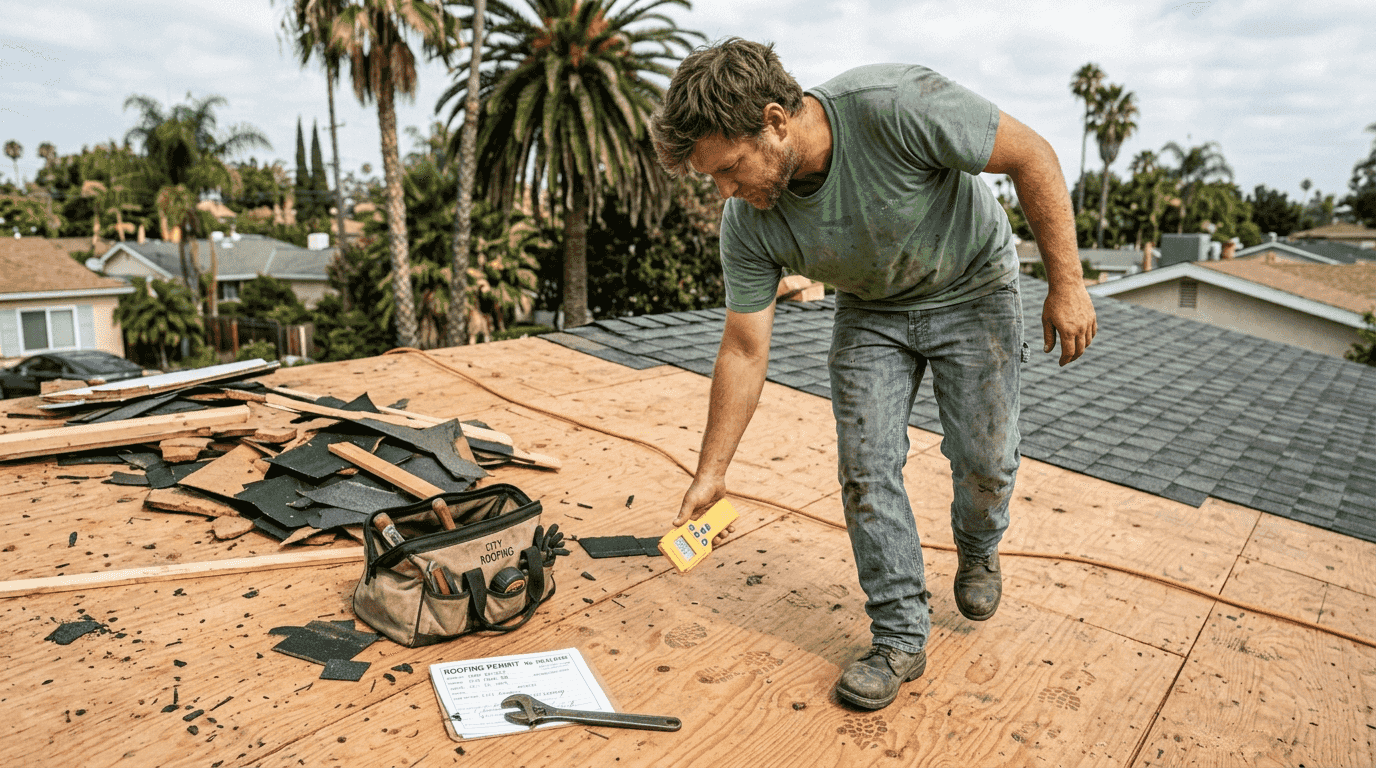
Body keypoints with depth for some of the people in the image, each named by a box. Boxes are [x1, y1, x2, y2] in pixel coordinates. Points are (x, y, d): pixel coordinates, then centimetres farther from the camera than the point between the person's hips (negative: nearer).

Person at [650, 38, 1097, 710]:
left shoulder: (894, 104, -36)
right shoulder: (748, 224, -22)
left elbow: (1032, 157, -23)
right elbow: (744, 352, -14)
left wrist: (1066, 284, -21)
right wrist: (710, 475, -11)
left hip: (973, 289, -2)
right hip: (871, 312, 3)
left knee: (986, 460, -5)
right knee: (865, 467, -8)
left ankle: (978, 550, 31)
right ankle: (900, 637, 9)